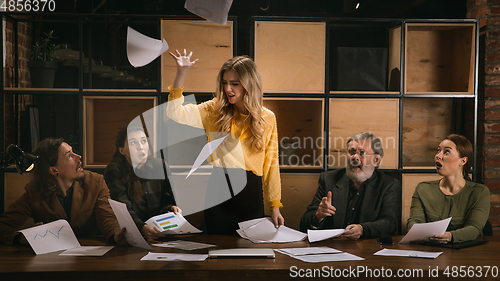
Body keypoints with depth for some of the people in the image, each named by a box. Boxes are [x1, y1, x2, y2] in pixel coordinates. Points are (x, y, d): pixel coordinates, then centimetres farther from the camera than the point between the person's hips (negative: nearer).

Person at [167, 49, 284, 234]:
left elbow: (271, 164, 6)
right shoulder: (214, 111, 3)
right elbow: (176, 114, -9)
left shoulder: (267, 118, 3)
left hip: (251, 195, 0)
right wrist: (181, 73, -14)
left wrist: (275, 206, 6)